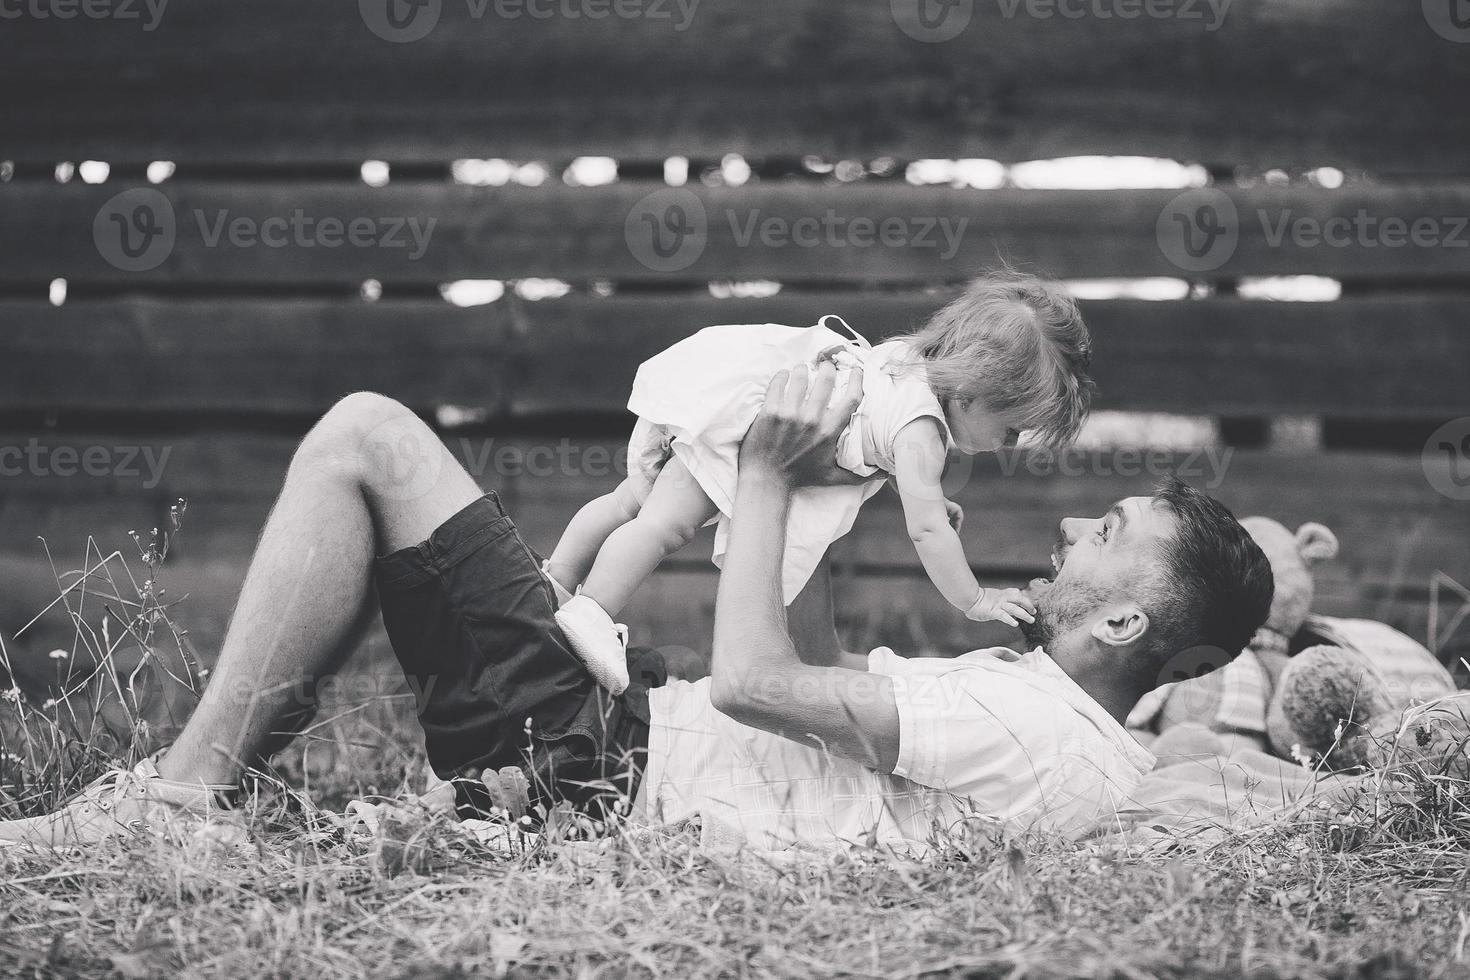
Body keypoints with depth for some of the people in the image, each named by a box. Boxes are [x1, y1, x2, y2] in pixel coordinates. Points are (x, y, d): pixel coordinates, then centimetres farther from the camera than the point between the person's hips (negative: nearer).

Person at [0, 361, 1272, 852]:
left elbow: (752, 682, -24)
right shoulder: (1047, 708, 10)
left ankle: (176, 800, -7)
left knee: (363, 438, -12)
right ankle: (201, 774, 13)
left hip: (601, 760, -10)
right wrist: (810, 500, 12)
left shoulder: (1048, 739, -21)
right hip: (633, 721, 10)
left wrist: (769, 474, -12)